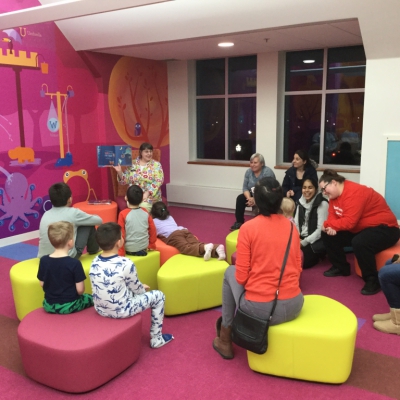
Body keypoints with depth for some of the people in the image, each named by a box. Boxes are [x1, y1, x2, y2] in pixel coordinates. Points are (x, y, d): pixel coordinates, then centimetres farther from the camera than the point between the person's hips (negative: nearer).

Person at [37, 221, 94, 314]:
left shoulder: (44, 260, -9)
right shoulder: (74, 263, -21)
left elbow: (42, 284, 3)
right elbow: (80, 290, -16)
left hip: (49, 306, 5)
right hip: (69, 306, -5)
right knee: (90, 299, 21)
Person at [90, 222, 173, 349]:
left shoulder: (95, 262, -4)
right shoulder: (126, 264, -23)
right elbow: (136, 289, -8)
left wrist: (140, 287, 16)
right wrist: (144, 288, 16)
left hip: (100, 309, 7)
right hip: (121, 311, -6)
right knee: (159, 296, 11)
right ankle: (156, 339, 22)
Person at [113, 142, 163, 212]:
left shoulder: (156, 165, 3)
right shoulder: (132, 164, 9)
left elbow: (158, 181, -9)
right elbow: (125, 181, 10)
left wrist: (147, 193, -21)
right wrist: (119, 172, -9)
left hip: (151, 195, -1)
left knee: (144, 206, -31)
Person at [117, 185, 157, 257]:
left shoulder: (123, 214, -11)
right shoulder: (145, 212, -1)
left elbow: (121, 234, -8)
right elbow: (153, 230, 4)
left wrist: (120, 252, -1)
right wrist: (151, 245, 18)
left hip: (129, 250, -3)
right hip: (144, 248, 3)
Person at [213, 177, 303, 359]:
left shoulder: (248, 228, -11)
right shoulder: (291, 226, 4)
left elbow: (241, 277, -9)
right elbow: (297, 269, 11)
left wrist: (238, 259, 12)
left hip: (260, 309, -5)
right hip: (293, 306, 5)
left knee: (230, 272, 22)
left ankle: (225, 339, 30)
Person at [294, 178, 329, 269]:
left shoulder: (322, 204, -12)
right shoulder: (301, 202, 10)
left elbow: (321, 229, -18)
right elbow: (296, 224, 9)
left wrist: (304, 242, -18)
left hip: (316, 241, -6)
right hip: (301, 239, 6)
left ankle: (317, 255, 6)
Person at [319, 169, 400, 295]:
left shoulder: (354, 192, -27)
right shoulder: (335, 194, 2)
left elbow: (349, 222, -32)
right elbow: (332, 216, 2)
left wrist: (327, 224, -19)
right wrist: (331, 227, -21)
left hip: (384, 228, -9)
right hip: (361, 229, 9)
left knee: (359, 243, -38)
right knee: (328, 235, -1)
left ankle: (373, 280, -18)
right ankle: (341, 267, 15)